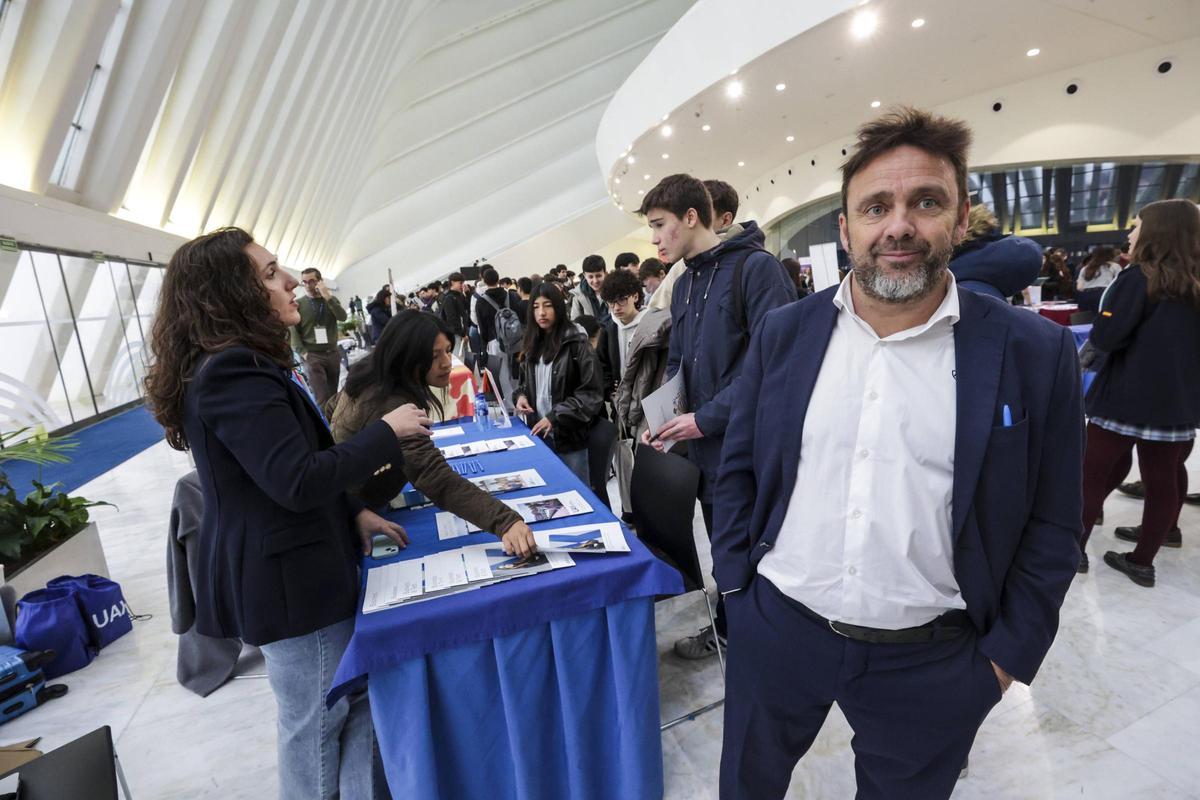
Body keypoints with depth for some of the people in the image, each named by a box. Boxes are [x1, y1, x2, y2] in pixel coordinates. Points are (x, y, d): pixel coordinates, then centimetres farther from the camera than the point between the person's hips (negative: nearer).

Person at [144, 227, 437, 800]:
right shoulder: (234, 371, -24)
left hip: (288, 571, 10)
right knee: (319, 723, 11)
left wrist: (354, 514, 6)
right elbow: (299, 481, -29)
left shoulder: (238, 365, 10)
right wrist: (386, 432, -18)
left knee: (356, 701, 22)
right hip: (289, 581, -10)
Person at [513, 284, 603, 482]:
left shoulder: (576, 344, -11)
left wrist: (555, 417, -20)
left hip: (569, 435, -5)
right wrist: (521, 396, -2)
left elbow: (591, 393, -15)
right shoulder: (533, 345, 9)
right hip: (539, 432, 6)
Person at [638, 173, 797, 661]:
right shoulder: (685, 283, 12)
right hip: (706, 446, 7)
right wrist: (664, 419, 1)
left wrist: (707, 418, -19)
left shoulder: (756, 267, -14)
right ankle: (729, 628, 42)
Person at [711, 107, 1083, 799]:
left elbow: (1051, 528, -2)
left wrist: (1007, 655, -1)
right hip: (774, 630, 2)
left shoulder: (1036, 353, -8)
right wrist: (737, 581, 1)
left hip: (932, 661, -1)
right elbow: (739, 469, 3)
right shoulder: (783, 334, -4)